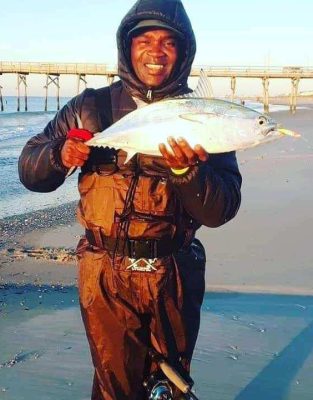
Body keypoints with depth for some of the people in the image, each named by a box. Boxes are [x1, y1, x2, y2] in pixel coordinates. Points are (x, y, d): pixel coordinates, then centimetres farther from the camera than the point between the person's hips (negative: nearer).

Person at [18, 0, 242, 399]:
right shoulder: (91, 108, -2)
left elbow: (220, 212, -10)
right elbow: (30, 169, 1)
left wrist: (187, 170, -29)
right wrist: (60, 156, -21)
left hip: (174, 276, 1)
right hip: (106, 276, -1)